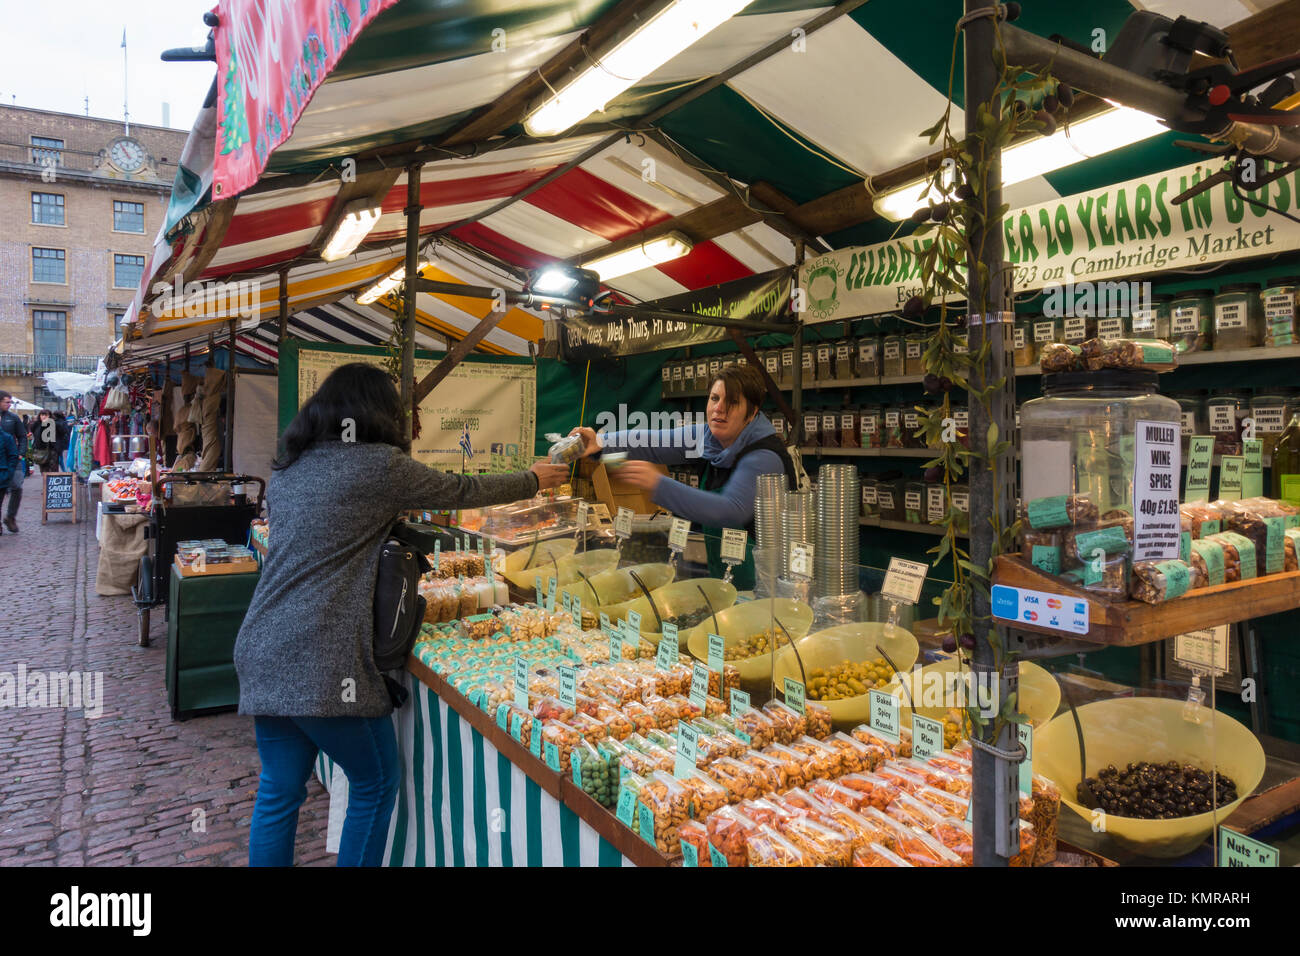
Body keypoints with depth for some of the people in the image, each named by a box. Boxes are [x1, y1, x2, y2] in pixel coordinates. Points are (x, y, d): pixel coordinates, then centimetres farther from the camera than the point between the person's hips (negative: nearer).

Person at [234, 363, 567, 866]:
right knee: (375, 782, 12)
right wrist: (534, 480, 17)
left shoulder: (286, 470, 12)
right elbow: (463, 490, 1)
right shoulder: (379, 466, -10)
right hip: (320, 661, -7)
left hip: (262, 651, 8)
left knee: (279, 790, 18)